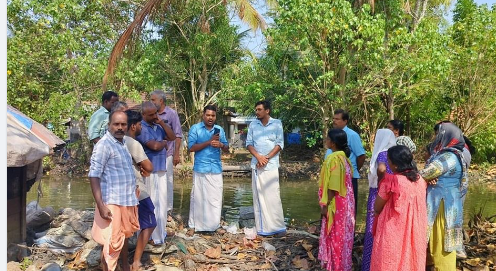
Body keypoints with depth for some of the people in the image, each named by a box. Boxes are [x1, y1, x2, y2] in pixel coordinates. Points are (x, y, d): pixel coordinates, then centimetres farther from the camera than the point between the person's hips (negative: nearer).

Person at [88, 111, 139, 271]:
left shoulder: (123, 143, 9)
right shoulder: (104, 145, -16)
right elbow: (94, 176, -20)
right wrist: (101, 205, -24)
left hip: (127, 200, 9)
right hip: (112, 203, -9)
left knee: (125, 235, 23)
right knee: (112, 244, -2)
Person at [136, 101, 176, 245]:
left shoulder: (157, 126, 13)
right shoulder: (141, 128, -14)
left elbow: (172, 137, 9)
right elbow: (155, 146, -22)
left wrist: (161, 123, 0)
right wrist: (164, 142, 0)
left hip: (161, 168, 8)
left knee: (162, 201, 15)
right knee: (152, 202, -1)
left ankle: (160, 231, 27)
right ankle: (154, 235, 7)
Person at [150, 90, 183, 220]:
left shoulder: (171, 114, -1)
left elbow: (178, 135, -2)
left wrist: (176, 154, -8)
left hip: (167, 154, -3)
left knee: (168, 182, 3)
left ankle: (167, 210, 12)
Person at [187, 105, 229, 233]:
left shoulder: (219, 130, 12)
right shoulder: (195, 128, 0)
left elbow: (227, 149, 13)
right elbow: (191, 148, -9)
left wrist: (221, 145, -11)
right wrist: (209, 142, -15)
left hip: (216, 169, 3)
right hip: (200, 168, -3)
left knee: (216, 198, 4)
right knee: (197, 197, 1)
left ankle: (215, 225, 15)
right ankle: (193, 225, 11)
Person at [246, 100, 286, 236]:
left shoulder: (276, 123, 1)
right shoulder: (253, 125, 9)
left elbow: (280, 144, -2)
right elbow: (249, 143, 7)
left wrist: (267, 158, -11)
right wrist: (258, 157, -9)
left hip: (271, 165, -3)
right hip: (256, 165, 3)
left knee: (273, 196, -4)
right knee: (259, 196, 4)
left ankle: (278, 227, 5)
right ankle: (262, 227, 10)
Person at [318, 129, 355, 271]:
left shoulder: (333, 159, -21)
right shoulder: (344, 157, 6)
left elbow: (332, 187, -23)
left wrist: (326, 205, -16)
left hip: (336, 203, -9)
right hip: (345, 201, 9)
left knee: (335, 235, 4)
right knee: (342, 234, 18)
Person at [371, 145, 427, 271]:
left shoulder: (391, 181, -19)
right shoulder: (420, 180, 0)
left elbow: (377, 208, -8)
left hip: (393, 233, -6)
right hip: (414, 233, 6)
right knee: (411, 260, 18)